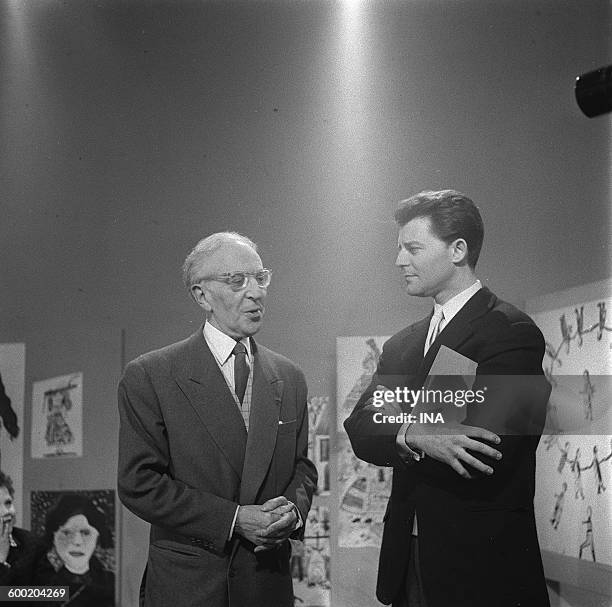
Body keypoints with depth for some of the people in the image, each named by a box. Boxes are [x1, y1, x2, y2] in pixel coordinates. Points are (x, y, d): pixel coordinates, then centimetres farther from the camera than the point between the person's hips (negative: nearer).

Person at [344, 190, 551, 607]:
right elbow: (359, 431, 0)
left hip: (481, 572, -6)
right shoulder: (401, 345, 12)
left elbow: (484, 464, -22)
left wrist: (395, 425, -9)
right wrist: (412, 437, -22)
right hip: (406, 564, 7)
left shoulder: (512, 333, -13)